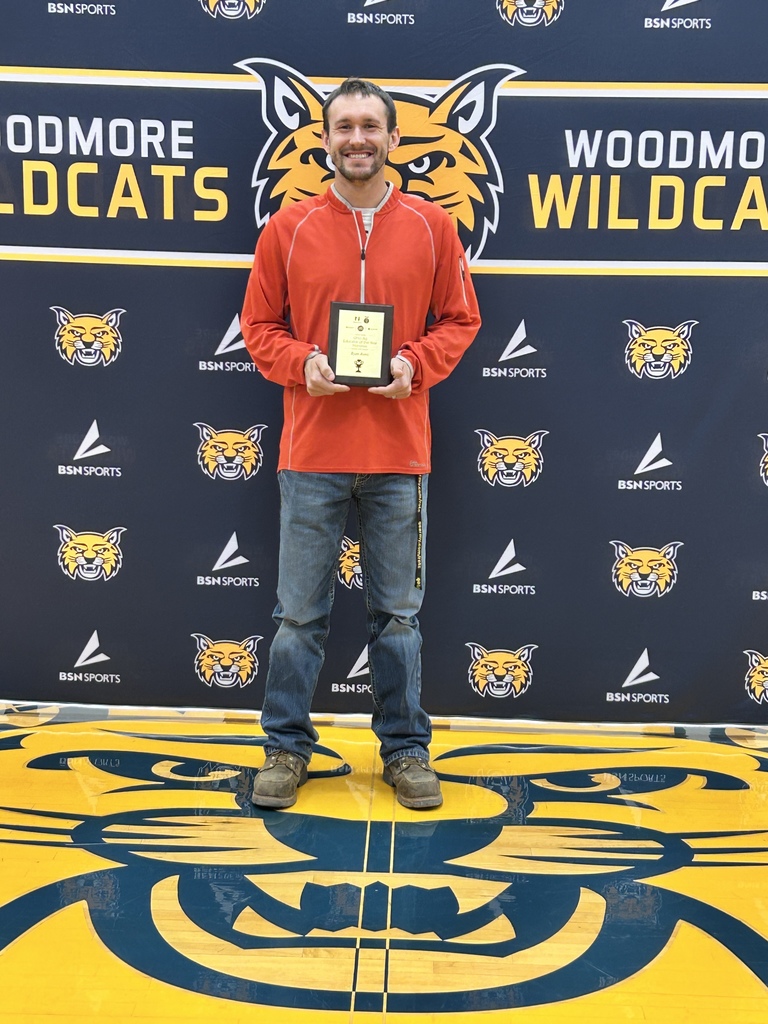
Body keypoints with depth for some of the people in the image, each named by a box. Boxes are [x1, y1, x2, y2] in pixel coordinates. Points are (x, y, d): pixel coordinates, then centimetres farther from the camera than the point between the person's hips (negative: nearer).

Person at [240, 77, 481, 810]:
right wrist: (302, 364, -12)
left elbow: (459, 321, 8)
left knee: (397, 613, 10)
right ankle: (286, 749, 23)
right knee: (300, 613, 8)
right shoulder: (287, 228, 4)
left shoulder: (431, 226, 5)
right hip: (311, 453, 0)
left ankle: (405, 749, 25)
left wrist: (415, 364, -10)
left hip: (399, 454, 0)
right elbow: (260, 327, 7)